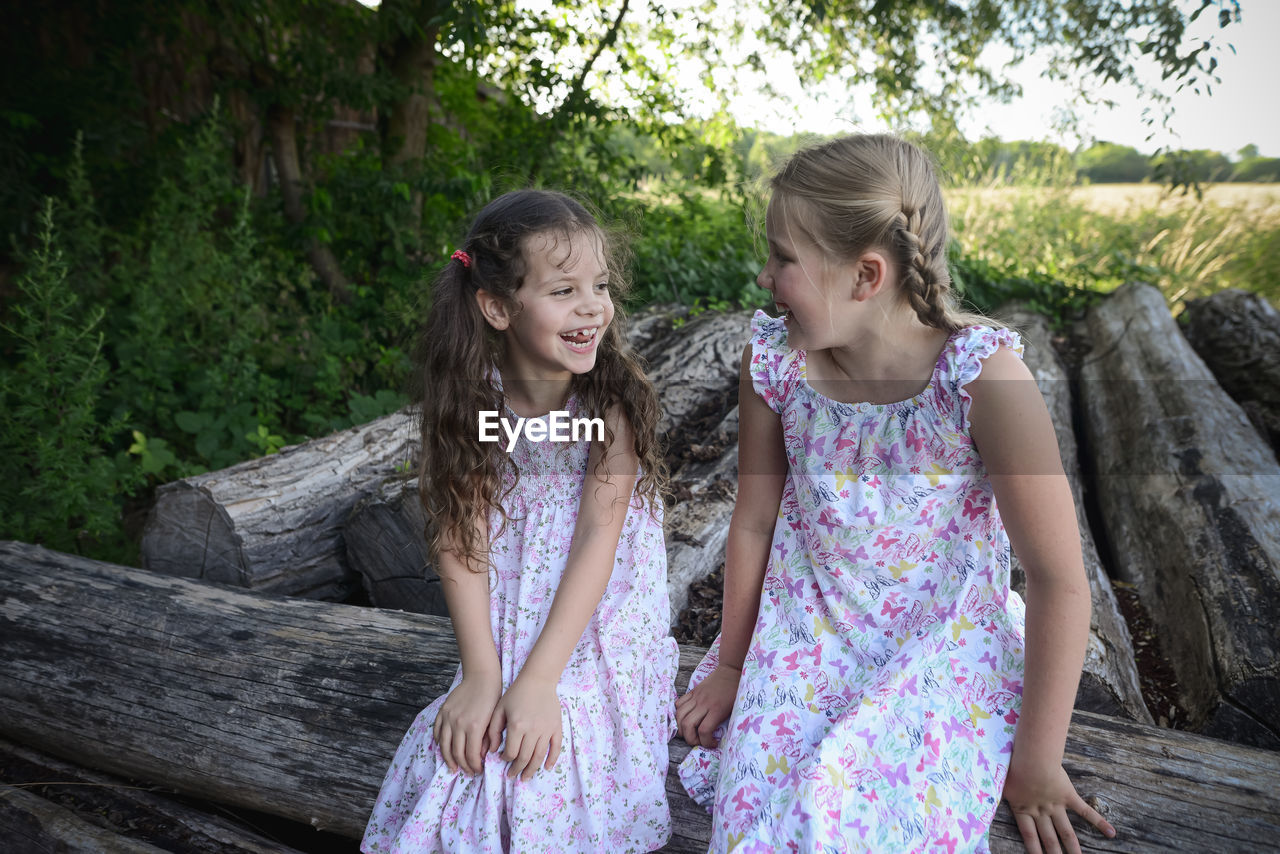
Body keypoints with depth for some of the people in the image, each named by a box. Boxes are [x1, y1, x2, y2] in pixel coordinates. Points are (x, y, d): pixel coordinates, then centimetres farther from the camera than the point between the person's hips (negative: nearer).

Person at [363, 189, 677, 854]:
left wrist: (538, 680, -23)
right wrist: (481, 673, -16)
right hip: (503, 624, 3)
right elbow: (460, 533, -9)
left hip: (598, 622, -2)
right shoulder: (472, 396, -7)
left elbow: (597, 537, -19)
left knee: (543, 767, -20)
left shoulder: (616, 398, -14)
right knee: (459, 753, -13)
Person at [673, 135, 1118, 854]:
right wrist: (732, 665, 10)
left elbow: (1060, 580, -16)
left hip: (943, 653, -3)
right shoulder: (773, 361, -12)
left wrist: (1037, 760, -8)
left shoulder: (980, 374, -23)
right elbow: (755, 522, 0)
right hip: (805, 646, 3)